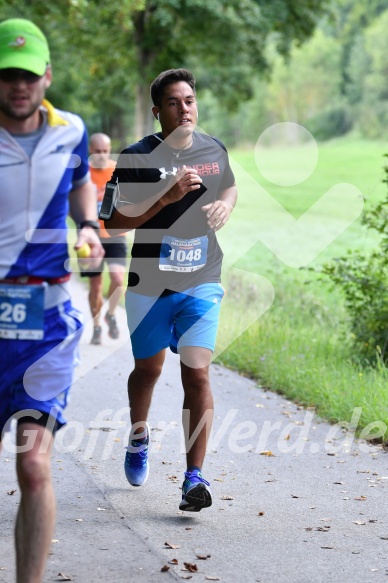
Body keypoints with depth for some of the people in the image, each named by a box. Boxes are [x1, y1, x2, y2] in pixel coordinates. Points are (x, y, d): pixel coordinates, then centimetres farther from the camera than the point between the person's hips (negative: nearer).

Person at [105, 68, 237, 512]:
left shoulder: (215, 150, 5)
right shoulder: (136, 157, -8)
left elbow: (230, 186, 27)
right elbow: (114, 222, -14)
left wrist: (225, 205, 3)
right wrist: (166, 197, -24)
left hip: (200, 283, 1)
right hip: (148, 285, -1)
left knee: (196, 374, -13)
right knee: (148, 369, 17)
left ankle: (195, 477, -11)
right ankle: (139, 439, 46)